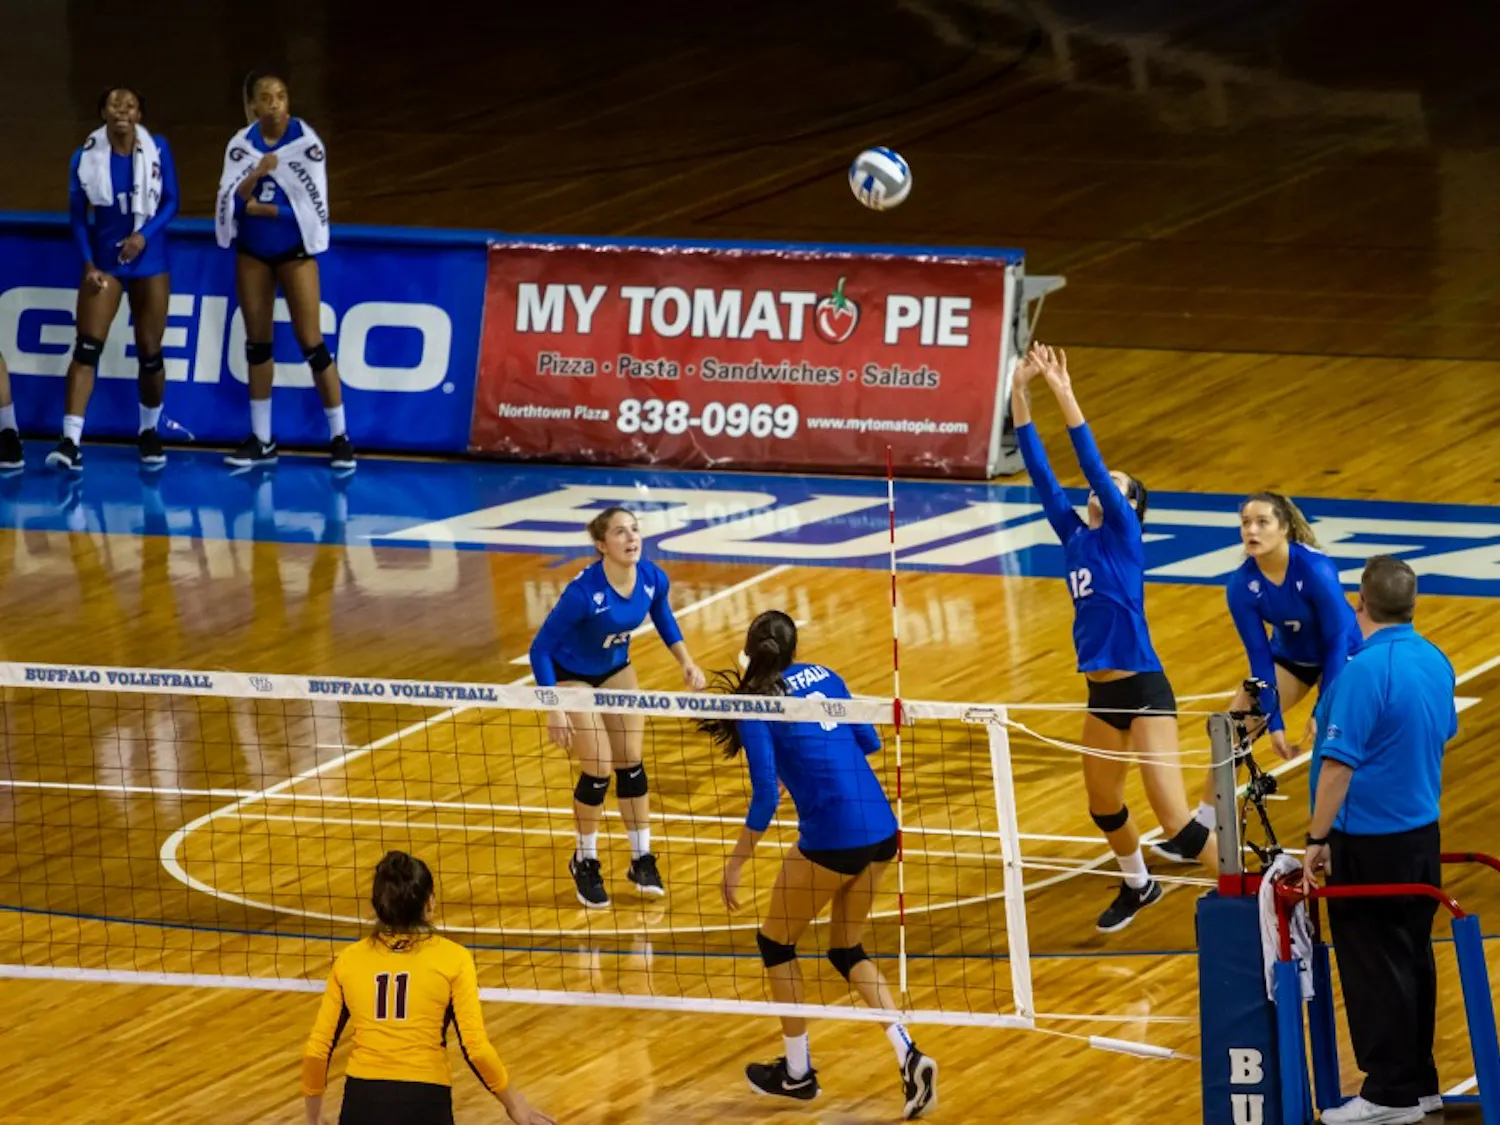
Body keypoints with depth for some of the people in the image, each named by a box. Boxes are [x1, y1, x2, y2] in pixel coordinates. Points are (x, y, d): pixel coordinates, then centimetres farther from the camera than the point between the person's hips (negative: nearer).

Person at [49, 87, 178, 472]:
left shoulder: (157, 150, -4)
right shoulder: (85, 158, -5)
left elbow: (170, 202, -1)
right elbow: (77, 215, 1)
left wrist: (144, 235, -17)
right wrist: (88, 264, -7)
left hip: (149, 261, 1)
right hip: (104, 261, -1)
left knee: (149, 352, 6)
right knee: (86, 348, -12)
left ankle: (149, 433, 28)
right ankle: (70, 441, -18)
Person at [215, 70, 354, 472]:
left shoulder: (306, 141, -13)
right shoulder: (242, 144, -2)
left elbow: (314, 205, -15)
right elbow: (230, 200, -9)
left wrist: (262, 209, -14)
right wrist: (256, 174, -26)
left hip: (295, 250, -4)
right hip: (252, 253, 4)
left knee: (310, 342, -7)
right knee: (257, 343, 10)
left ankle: (340, 437, 1)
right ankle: (261, 440, 20)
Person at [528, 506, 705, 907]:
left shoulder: (653, 579, -20)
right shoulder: (584, 592, -36)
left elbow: (662, 616, 6)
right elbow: (540, 648, -28)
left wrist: (686, 661, -4)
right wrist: (554, 709, -33)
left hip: (616, 668, 5)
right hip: (571, 675, -5)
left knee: (631, 764, 5)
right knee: (598, 771, -6)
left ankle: (642, 860, 19)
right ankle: (585, 863, 15)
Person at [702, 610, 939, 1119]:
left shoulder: (756, 706, -6)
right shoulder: (824, 676, 11)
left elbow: (765, 797, -12)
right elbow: (869, 741, 20)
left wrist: (735, 864, -4)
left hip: (832, 839, -6)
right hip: (882, 829, 6)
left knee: (776, 942, 18)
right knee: (847, 950, 22)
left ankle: (797, 1073, 26)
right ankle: (909, 1055, 3)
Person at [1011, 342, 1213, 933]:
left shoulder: (1123, 535, -8)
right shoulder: (1075, 536, 9)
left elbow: (1093, 463, -19)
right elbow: (1039, 470, 6)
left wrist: (1064, 395, -22)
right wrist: (1020, 394, -1)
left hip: (1144, 690, -8)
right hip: (1103, 694, 8)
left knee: (1174, 817, -14)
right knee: (1102, 805, 24)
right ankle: (1138, 885, 48)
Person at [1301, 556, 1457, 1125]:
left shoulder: (1365, 671, -22)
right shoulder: (1435, 662, 3)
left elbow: (1339, 764, -23)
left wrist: (1317, 839, -17)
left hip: (1370, 844, -8)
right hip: (1422, 836, 8)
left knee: (1375, 968, 0)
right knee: (1413, 960, 15)